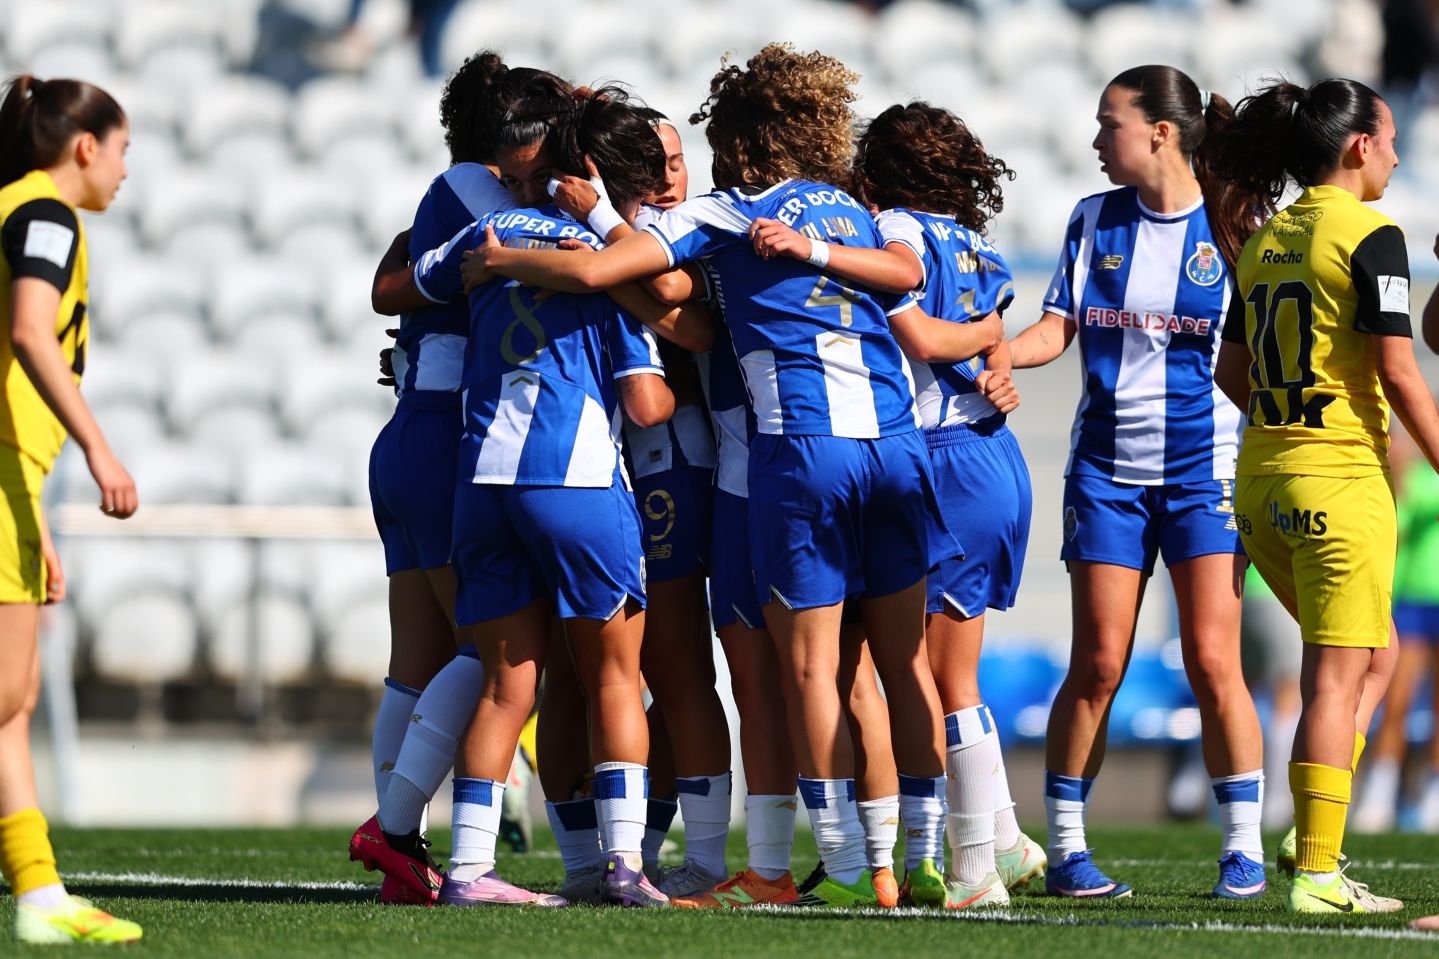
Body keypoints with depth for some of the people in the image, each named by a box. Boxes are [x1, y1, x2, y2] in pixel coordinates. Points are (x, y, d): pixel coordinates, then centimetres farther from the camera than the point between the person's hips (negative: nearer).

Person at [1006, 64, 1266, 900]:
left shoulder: (1230, 227, -2)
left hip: (1204, 467, -2)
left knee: (1213, 661, -8)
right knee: (1098, 664, -3)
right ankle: (1067, 847, 4)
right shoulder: (1095, 222, 7)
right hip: (1108, 469, 2)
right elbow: (1055, 330, 3)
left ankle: (1244, 847, 2)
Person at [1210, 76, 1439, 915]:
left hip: (1263, 480, 8)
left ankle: (1314, 834, 10)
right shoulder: (1369, 235, -10)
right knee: (1337, 677, -4)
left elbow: (1232, 372, 17)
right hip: (1341, 479, -8)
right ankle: (1316, 872, -6)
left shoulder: (1265, 241, 13)